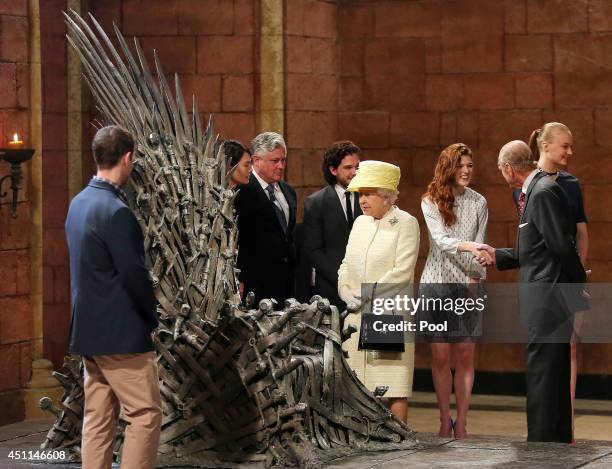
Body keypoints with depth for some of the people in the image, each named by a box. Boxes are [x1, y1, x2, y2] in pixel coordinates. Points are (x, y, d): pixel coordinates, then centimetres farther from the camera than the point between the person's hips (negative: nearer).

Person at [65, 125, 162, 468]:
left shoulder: (79, 202, 9)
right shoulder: (115, 210, -19)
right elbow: (134, 274, -19)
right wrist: (152, 320, -4)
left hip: (89, 328, 9)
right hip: (120, 331, -9)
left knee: (98, 418, 11)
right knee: (146, 413, -3)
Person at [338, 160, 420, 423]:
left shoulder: (406, 224, -4)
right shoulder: (360, 223, 16)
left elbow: (402, 272, -12)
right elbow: (346, 265, 17)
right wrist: (346, 292, -2)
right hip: (357, 315, 6)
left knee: (394, 383, -6)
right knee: (359, 382, 3)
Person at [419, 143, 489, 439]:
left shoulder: (478, 203, 7)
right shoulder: (431, 201, -1)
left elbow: (479, 244, 5)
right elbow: (440, 239, -13)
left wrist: (478, 275, -10)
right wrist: (466, 245, -31)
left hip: (467, 285, 2)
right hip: (437, 281, -1)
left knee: (465, 356, -1)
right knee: (440, 357, 1)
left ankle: (461, 424, 4)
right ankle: (445, 423, 10)